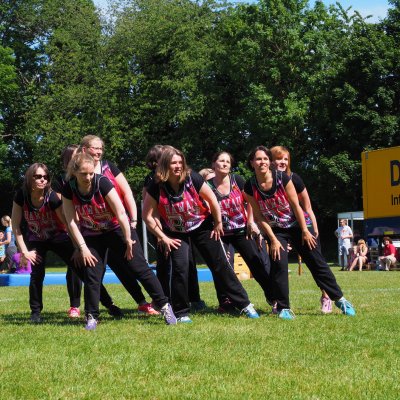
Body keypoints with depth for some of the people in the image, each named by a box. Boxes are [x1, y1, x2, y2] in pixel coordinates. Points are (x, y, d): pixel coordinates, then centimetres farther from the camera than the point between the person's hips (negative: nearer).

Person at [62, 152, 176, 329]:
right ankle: (91, 317, 5)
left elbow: (121, 213, -23)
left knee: (140, 268, -5)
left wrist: (128, 240, -17)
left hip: (116, 229, -2)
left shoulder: (102, 182, -27)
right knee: (91, 275, -6)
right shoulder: (68, 190, -17)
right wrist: (83, 247, -15)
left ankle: (164, 305, 3)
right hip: (91, 235, 3)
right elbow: (72, 221, -12)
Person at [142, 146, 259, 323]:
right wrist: (163, 237, -11)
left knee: (220, 265, 1)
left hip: (202, 227, 0)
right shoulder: (157, 187, -20)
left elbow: (212, 200, -10)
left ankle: (245, 305, 8)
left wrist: (218, 224, -3)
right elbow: (147, 216, -12)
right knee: (180, 268, -15)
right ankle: (181, 313, -1)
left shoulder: (192, 179, -21)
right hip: (176, 233, 0)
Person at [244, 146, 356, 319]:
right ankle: (283, 308, -5)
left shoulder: (282, 178, -18)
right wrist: (273, 239, -12)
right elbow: (259, 217, -9)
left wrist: (305, 231, -11)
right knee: (278, 264, -15)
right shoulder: (250, 186, -14)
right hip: (276, 230, 1)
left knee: (317, 263, 1)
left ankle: (339, 299, 12)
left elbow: (296, 205, -12)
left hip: (297, 225, -1)